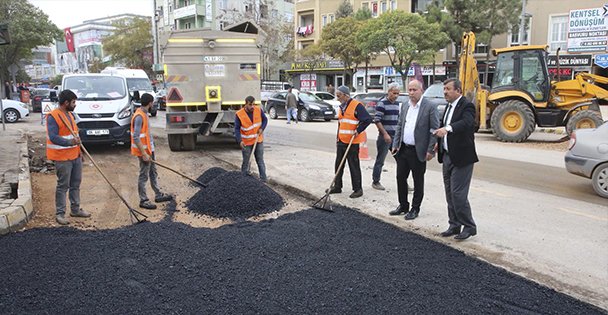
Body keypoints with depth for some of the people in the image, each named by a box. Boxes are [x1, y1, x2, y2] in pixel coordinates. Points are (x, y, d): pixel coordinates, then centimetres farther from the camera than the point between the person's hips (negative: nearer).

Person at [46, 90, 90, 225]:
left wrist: (79, 151, 21)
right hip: (62, 158, -8)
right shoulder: (53, 116, -15)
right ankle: (60, 213, 8)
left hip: (75, 156, 8)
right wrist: (70, 142, -32)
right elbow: (53, 137, -23)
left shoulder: (70, 114, 13)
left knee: (76, 184, 14)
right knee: (63, 186, -1)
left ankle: (75, 209, 25)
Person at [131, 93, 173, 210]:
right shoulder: (139, 117, -22)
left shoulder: (144, 114, 9)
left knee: (153, 173, 18)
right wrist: (144, 153, -25)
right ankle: (143, 200, 11)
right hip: (143, 150, -10)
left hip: (149, 148, 10)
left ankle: (158, 195, 30)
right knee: (143, 176, 0)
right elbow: (136, 137, -25)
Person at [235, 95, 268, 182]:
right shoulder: (239, 114, -18)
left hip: (258, 140, 2)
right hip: (246, 142, -2)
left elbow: (265, 119, 6)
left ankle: (263, 179, 15)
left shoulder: (258, 110, -10)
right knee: (245, 161, 8)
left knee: (260, 160, 9)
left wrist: (262, 128, -12)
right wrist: (240, 141, -29)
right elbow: (237, 129, -16)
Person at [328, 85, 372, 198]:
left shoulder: (357, 105, -13)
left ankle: (358, 189, 8)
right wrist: (337, 138, 20)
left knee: (354, 165, -2)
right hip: (342, 141, 8)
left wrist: (358, 131, -18)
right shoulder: (342, 107, 14)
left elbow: (368, 119, -19)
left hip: (353, 142, -8)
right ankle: (337, 186, 23)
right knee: (338, 164, 12)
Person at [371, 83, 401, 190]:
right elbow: (377, 120, -14)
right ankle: (375, 182, 15)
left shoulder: (397, 104, 13)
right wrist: (385, 134, -18)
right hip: (385, 137, -7)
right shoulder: (382, 103, -10)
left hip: (396, 137, 7)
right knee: (380, 160, 3)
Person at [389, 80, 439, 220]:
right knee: (401, 178, 11)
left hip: (418, 151, -6)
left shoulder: (430, 107, -9)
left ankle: (415, 209, 19)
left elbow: (434, 130, -10)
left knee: (418, 181, 7)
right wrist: (395, 145, 7)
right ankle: (403, 206, 27)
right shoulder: (406, 107, 10)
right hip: (403, 149, 6)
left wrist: (431, 150, -14)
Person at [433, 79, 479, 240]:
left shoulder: (467, 106, -14)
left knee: (458, 194, -8)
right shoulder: (449, 106, 14)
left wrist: (448, 128, -49)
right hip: (447, 156, 9)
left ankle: (469, 227, 8)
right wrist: (439, 141, 10)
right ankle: (454, 225, 25)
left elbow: (467, 122, -33)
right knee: (450, 194, 14)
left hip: (462, 157, -9)